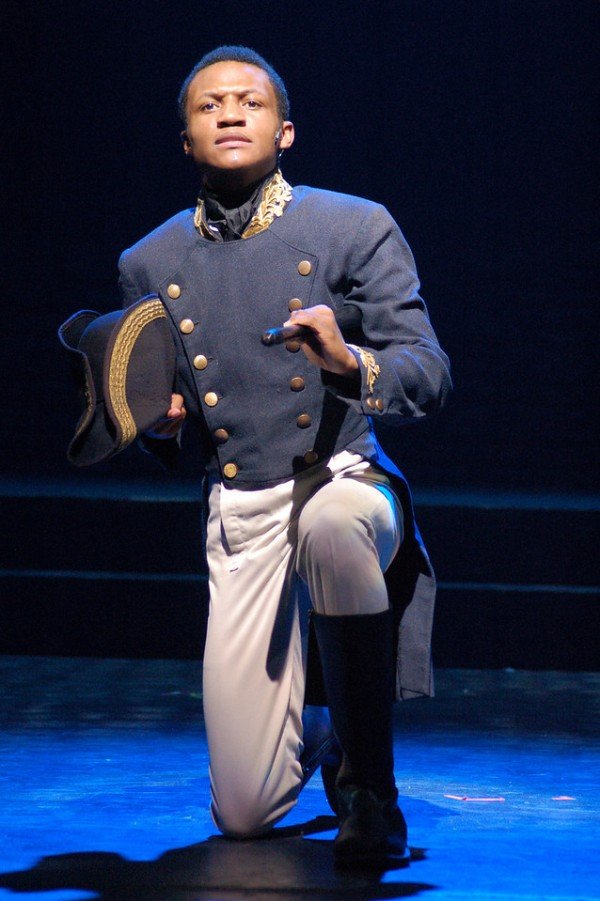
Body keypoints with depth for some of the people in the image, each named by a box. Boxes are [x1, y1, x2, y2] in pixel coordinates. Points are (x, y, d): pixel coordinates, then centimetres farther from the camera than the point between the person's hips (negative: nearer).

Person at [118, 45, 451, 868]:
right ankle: (312, 733, 35)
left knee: (330, 521, -44)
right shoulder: (150, 265, 8)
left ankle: (371, 783, -25)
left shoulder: (357, 229, -2)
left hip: (345, 483, -2)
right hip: (240, 517, 3)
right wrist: (157, 420, -5)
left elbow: (428, 373, -8)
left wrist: (350, 363, -28)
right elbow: (155, 428, 18)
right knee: (244, 813, -6)